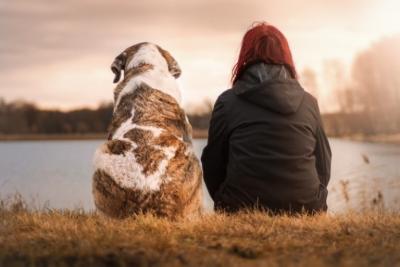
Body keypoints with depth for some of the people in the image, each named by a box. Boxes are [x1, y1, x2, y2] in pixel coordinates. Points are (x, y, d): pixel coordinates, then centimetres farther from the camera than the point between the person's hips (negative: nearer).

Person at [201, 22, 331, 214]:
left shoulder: (227, 102, 0)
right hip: (304, 212, 3)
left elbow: (213, 166, 6)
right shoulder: (308, 102, 7)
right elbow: (324, 169, 12)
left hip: (242, 212, -2)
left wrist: (227, 206, 23)